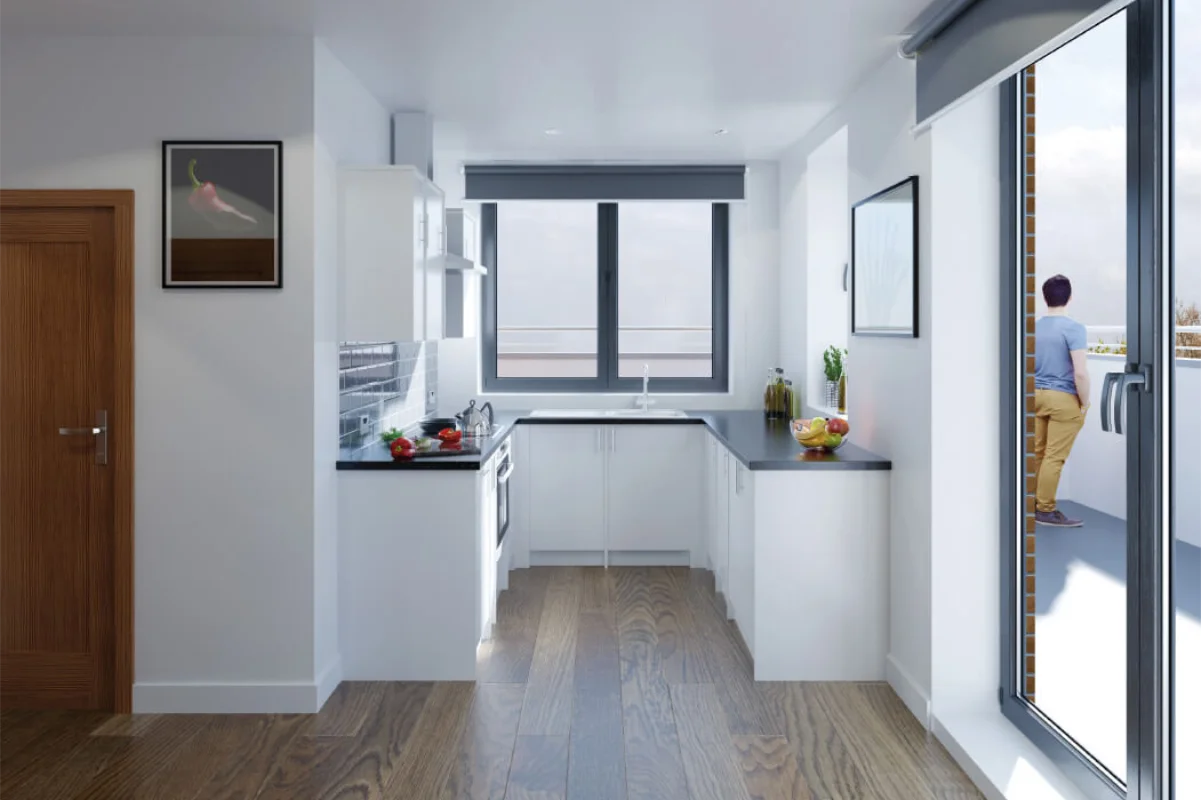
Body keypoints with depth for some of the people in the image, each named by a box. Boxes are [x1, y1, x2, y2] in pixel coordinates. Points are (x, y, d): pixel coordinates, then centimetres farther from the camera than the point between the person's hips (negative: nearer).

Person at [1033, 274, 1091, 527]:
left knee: (1037, 453, 13)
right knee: (1054, 457, 0)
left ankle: (1032, 505, 21)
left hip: (1037, 395, 6)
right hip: (1063, 399, -6)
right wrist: (1084, 403, -7)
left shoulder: (1034, 327, 5)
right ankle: (1046, 510, 5)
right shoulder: (1074, 328, -13)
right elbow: (1080, 373, -19)